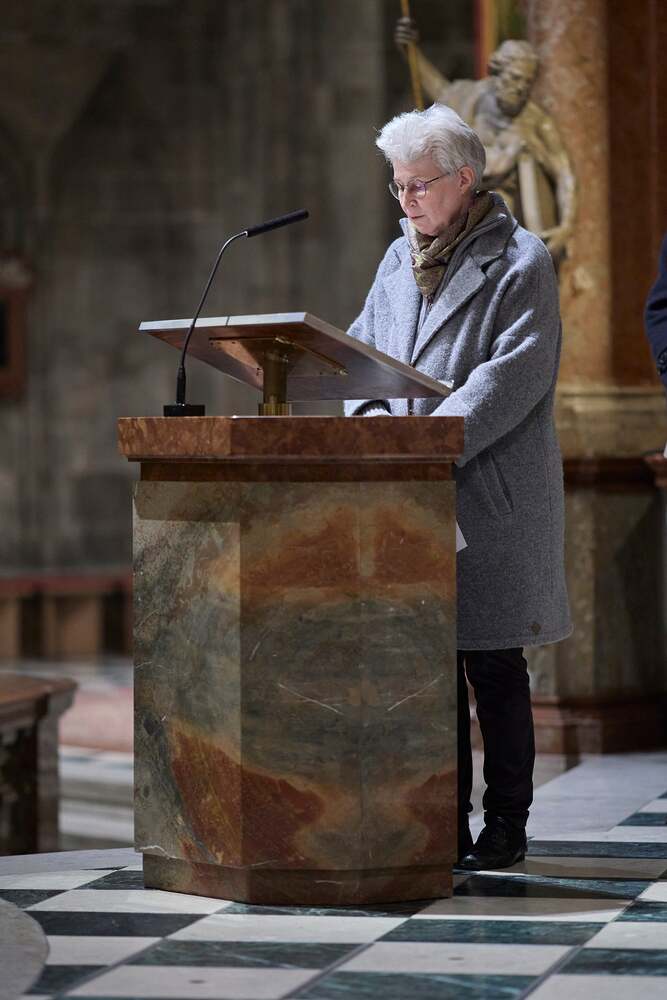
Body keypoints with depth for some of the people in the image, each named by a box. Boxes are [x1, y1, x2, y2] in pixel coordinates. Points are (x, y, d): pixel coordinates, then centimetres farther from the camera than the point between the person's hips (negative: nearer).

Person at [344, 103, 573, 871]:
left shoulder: (519, 262, -5)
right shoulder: (397, 260, 15)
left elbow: (516, 375, -14)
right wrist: (372, 412, -5)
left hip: (487, 497, -6)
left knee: (492, 663, -1)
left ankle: (505, 827, 7)